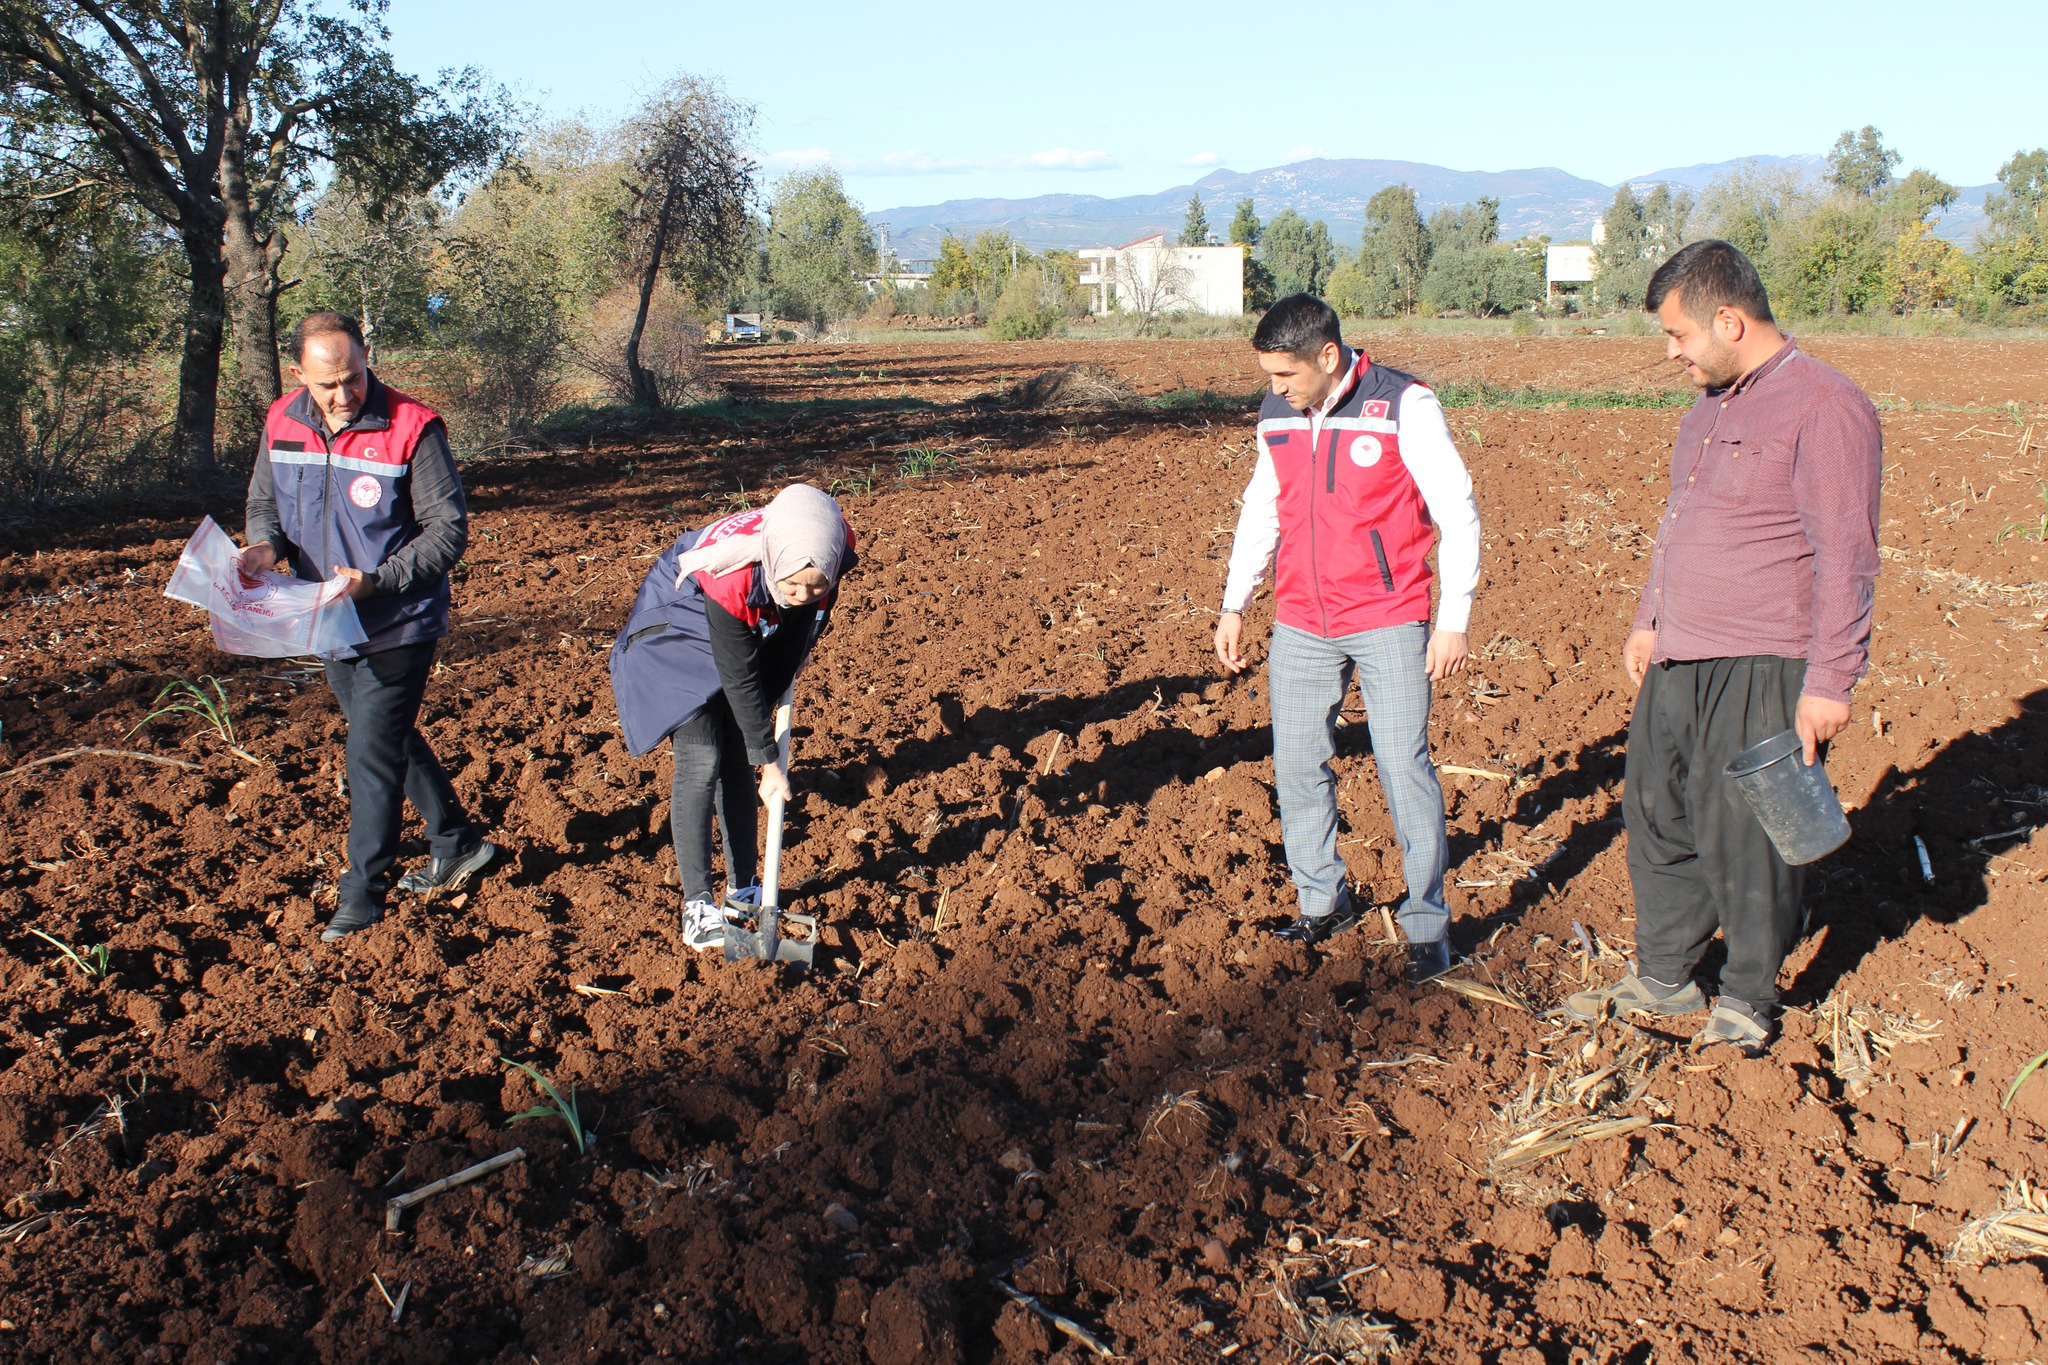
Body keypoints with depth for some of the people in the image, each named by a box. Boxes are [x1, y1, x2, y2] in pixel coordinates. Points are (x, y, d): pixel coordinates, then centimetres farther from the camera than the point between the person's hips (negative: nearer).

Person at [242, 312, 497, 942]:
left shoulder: (412, 428, -19)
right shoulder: (282, 424, -1)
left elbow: (448, 530, -17)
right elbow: (263, 502, 12)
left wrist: (376, 582, -27)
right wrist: (265, 544, -11)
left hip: (398, 626, -7)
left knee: (372, 755, -3)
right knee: (391, 737, 20)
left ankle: (362, 894, 13)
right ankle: (457, 844, 38)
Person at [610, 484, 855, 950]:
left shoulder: (832, 544, -28)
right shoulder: (730, 578, -42)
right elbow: (739, 681, -32)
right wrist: (769, 762, -24)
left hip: (757, 634, 5)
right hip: (681, 636, -5)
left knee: (738, 763, 6)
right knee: (701, 762, -14)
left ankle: (742, 889, 16)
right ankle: (697, 905, -6)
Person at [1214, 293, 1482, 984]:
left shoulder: (1403, 406, -10)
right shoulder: (1276, 416, 5)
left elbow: (1458, 513, -7)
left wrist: (1453, 620, -9)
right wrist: (1234, 605, 17)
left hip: (1389, 623, -5)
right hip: (1301, 626, 5)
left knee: (1405, 769, -4)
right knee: (1297, 766, 7)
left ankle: (1428, 926, 9)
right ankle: (1323, 903, 25)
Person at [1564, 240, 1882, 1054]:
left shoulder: (1825, 408, -14)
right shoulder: (1707, 409, 14)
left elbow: (1846, 559, -17)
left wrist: (1828, 682, -18)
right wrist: (1649, 620, 21)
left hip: (1764, 675, -8)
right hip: (1678, 665, 9)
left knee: (1744, 839, 2)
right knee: (1656, 813, 15)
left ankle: (1747, 1001, 22)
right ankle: (1665, 977, 31)